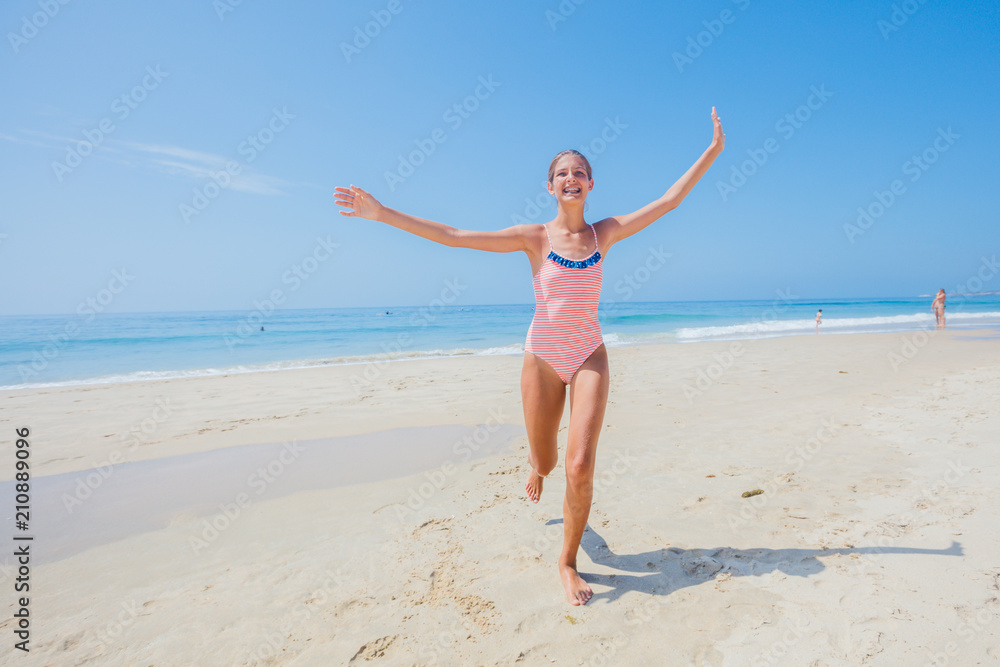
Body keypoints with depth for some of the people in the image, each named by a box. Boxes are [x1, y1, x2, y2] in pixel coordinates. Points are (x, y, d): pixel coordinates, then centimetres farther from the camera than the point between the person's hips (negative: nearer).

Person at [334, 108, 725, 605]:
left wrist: (713, 151, 2)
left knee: (580, 467, -11)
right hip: (543, 358, -1)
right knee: (546, 461, 14)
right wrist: (381, 213, -14)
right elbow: (452, 237, -11)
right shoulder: (533, 238, -6)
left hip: (589, 358, 1)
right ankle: (537, 464, 56)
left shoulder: (605, 233, 1)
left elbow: (670, 200, 4)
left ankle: (568, 562, 14)